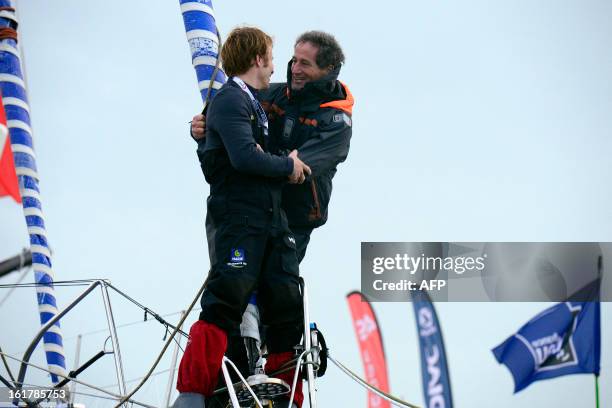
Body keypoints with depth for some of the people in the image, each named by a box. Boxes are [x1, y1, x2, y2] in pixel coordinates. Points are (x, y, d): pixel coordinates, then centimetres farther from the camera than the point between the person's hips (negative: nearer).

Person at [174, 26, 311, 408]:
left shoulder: (255, 103, 23)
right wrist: (288, 166, -8)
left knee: (287, 305, 5)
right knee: (226, 301, -16)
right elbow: (245, 157, -20)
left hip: (272, 216, 9)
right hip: (239, 215, -9)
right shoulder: (230, 101, -8)